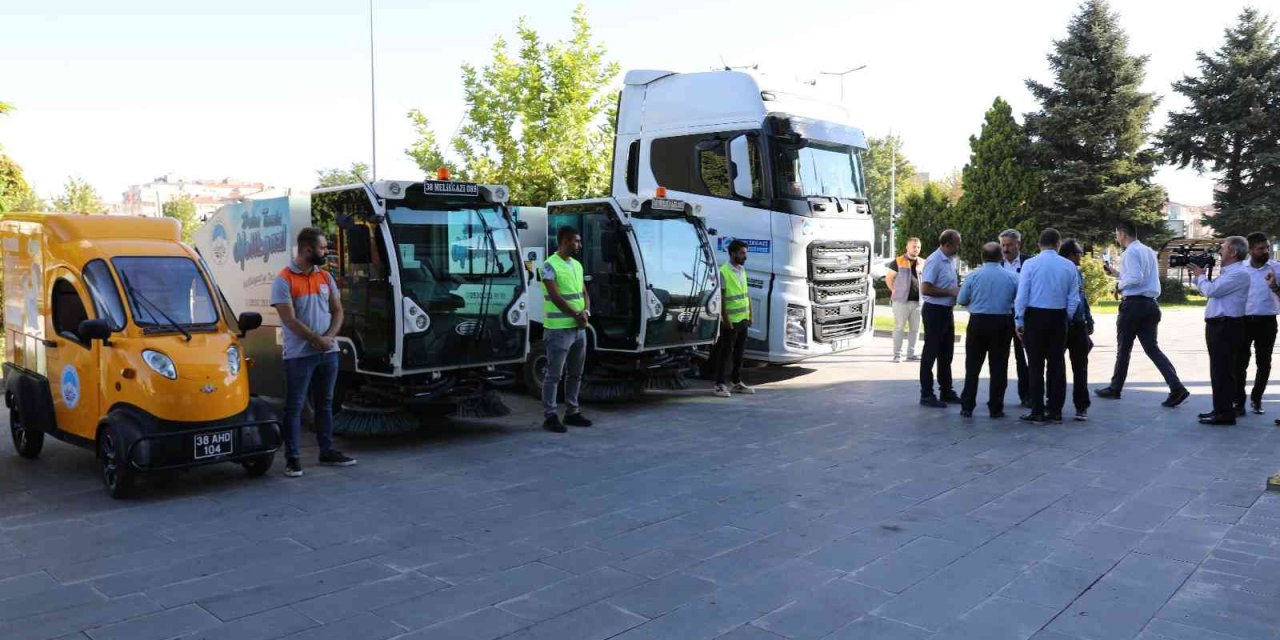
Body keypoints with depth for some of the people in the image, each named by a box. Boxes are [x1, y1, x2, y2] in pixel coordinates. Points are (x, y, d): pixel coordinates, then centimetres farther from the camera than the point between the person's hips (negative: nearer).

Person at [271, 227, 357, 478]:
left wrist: (329, 337, -9)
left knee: (325, 404, 14)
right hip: (299, 354, -6)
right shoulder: (284, 280, -9)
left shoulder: (325, 277, 9)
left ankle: (327, 452, 23)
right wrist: (317, 340, -12)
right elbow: (290, 320, -15)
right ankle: (292, 458, 7)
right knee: (294, 407, 1)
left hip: (328, 352, 6)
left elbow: (337, 311, 8)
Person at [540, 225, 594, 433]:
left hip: (579, 328, 8)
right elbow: (556, 296, -16)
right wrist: (576, 315, -13)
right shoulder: (550, 266, -10)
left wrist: (586, 312, -6)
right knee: (554, 374, -3)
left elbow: (584, 293, 13)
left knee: (575, 373, 14)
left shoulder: (577, 265, 15)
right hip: (559, 329, -8)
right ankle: (549, 416, 2)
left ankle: (572, 412, 24)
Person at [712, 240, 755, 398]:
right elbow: (720, 298, -14)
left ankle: (737, 383, 22)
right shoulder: (723, 272, -12)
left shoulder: (742, 270, 12)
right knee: (725, 353, -2)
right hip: (731, 320, -7)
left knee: (739, 353, 13)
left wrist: (750, 315, 14)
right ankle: (721, 384, 5)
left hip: (743, 319, 7)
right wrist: (725, 319, -17)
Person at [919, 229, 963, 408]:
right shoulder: (934, 261, -18)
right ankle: (926, 394, 5)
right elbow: (925, 289, -23)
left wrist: (958, 290, 5)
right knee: (931, 353, -2)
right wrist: (950, 292, -19)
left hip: (947, 310, 9)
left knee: (946, 353, 16)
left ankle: (946, 391, 27)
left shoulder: (951, 260, 10)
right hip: (934, 311, -9)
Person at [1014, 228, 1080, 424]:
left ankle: (1037, 412, 3)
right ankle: (1055, 411, 15)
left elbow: (1022, 295, -7)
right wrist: (1066, 319, 13)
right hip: (1059, 317, 3)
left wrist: (1019, 321, 0)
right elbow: (1073, 299, 3)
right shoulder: (1069, 266, 2)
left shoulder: (1030, 264, -6)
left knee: (1036, 365, 2)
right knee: (1057, 363, 9)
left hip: (1035, 316, -3)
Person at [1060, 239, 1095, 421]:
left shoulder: (1078, 273, 11)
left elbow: (1084, 298, 19)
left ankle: (1081, 406, 13)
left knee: (1080, 368, 7)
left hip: (1078, 326, 6)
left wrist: (1089, 322, 18)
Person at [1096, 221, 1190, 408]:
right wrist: (1118, 273, 25)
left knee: (1123, 348, 5)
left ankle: (1115, 389, 18)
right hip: (1151, 304, 8)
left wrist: (1120, 283, -4)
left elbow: (1136, 279, -22)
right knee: (1152, 347, 6)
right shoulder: (1149, 251, 16)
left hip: (1133, 303, -8)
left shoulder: (1130, 252, -12)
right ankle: (1177, 388, -8)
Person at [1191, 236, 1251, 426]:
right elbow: (1207, 291, 29)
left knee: (1222, 370, -8)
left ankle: (1225, 413, -5)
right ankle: (1220, 409, 23)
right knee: (1218, 369, 15)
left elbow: (1211, 290, -20)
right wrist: (1199, 275, 16)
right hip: (1217, 325, 10)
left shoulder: (1239, 273, -14)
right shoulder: (1228, 272, 19)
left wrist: (1200, 275, -2)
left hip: (1227, 326, -10)